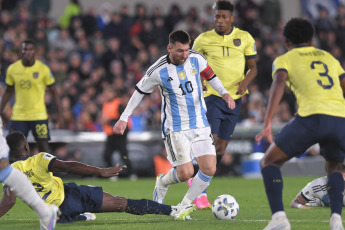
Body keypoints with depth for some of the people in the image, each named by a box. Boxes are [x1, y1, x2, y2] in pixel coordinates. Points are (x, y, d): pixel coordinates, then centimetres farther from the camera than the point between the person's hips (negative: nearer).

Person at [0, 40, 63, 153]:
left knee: (43, 147, -3)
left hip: (39, 115, -2)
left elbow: (53, 92, 2)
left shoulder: (43, 69, -6)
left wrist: (59, 114, -1)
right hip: (18, 117, 2)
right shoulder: (12, 69, 1)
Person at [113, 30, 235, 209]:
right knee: (185, 172, -14)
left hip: (200, 125, 4)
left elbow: (210, 76, 13)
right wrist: (124, 118, 3)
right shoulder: (158, 71, -14)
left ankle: (185, 204, 11)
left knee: (209, 169, -9)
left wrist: (224, 92, -4)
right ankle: (162, 182, 21)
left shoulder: (196, 59, -5)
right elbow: (140, 91, 0)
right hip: (175, 129, -4)